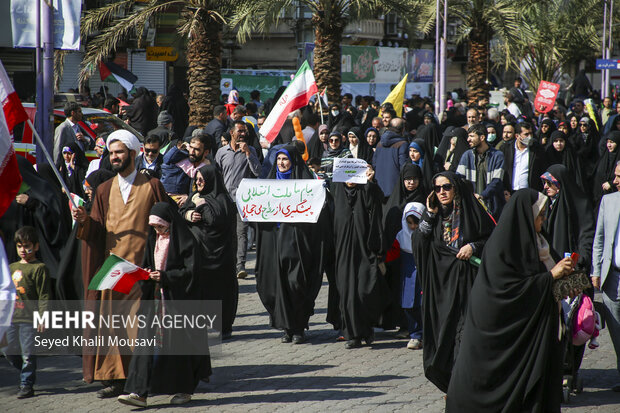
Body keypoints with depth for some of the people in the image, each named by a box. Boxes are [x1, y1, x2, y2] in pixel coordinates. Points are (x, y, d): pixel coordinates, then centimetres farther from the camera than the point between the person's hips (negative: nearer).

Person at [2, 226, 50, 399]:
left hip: (29, 319, -7)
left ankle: (26, 384, 5)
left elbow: (44, 295, -9)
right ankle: (26, 372, 30)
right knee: (8, 351, 10)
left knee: (28, 353, -4)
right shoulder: (11, 268, 16)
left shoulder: (39, 268, -5)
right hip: (11, 318, 7)